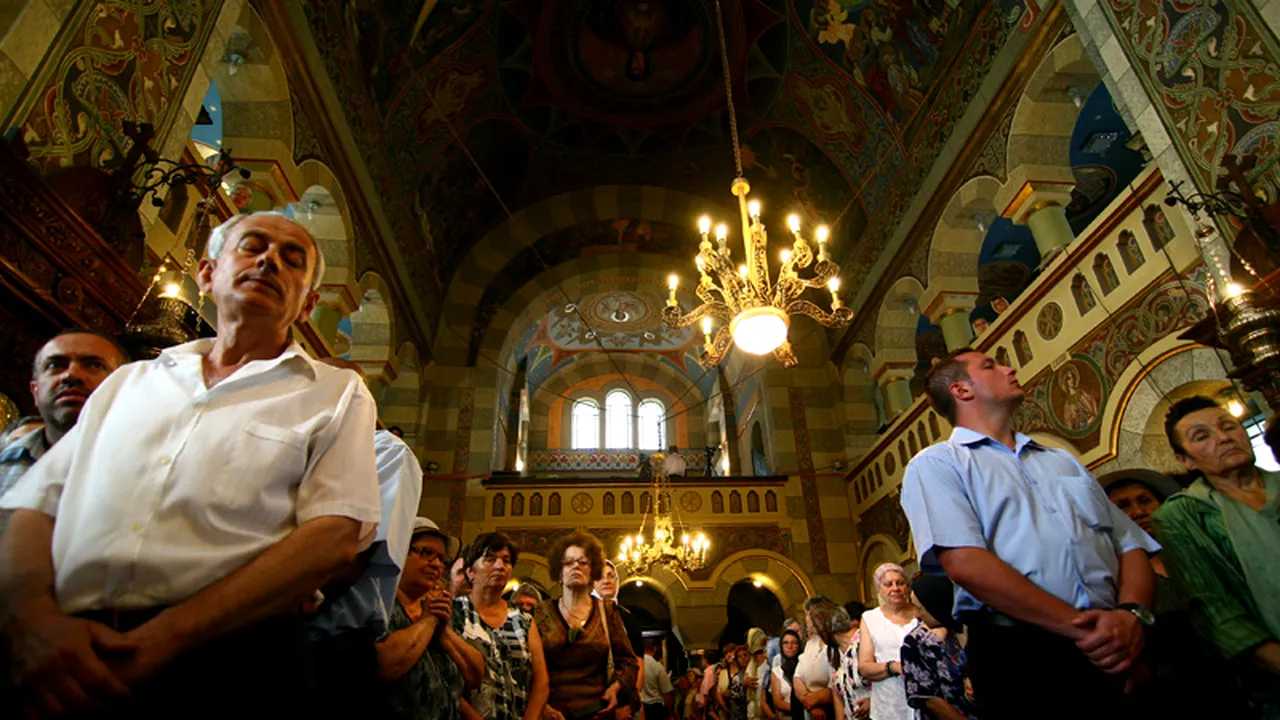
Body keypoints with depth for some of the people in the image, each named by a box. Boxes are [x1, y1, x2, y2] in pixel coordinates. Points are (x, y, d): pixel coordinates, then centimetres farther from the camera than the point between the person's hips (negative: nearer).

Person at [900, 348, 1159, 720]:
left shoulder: (1063, 460, 21)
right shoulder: (935, 464, 0)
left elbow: (1132, 545, 12)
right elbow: (966, 563, -14)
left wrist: (1131, 613, -8)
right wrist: (1075, 624, -18)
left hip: (1114, 656, 6)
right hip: (1022, 657, -5)